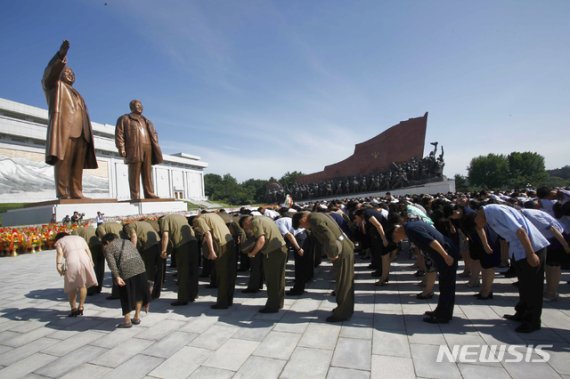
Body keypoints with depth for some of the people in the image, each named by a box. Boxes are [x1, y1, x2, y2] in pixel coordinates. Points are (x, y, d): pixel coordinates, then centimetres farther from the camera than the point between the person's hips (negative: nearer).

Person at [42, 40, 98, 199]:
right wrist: (61, 55, -19)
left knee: (78, 165, -3)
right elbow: (50, 73, -3)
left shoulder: (77, 95, 34)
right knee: (63, 161, -15)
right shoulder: (55, 85, 20)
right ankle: (62, 194, -19)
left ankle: (76, 194, -6)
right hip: (64, 128, -6)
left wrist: (88, 134, 12)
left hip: (80, 132, 6)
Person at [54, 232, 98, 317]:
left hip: (72, 263, -3)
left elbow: (60, 253, -1)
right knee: (83, 284, 19)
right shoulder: (79, 238, 30)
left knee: (71, 287, 15)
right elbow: (88, 250, 16)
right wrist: (91, 262, 13)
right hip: (85, 260, 3)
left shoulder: (59, 241, 21)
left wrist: (58, 265, -11)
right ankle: (81, 308, 21)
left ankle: (74, 309, 17)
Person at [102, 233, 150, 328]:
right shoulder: (127, 241, 25)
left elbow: (111, 263, -8)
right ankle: (137, 317, 30)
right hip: (139, 267, 5)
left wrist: (117, 276, -11)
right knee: (138, 292, 19)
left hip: (126, 271, -5)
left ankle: (127, 321, 25)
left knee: (126, 295, 11)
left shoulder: (108, 247, 9)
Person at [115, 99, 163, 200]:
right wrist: (121, 149, -11)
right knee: (134, 173, -8)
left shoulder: (146, 121, 30)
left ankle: (149, 194, -2)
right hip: (134, 149, -5)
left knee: (147, 173, -1)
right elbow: (119, 134, 2)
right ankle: (135, 196, -10)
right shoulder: (124, 119, 13)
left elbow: (153, 134, 24)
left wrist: (156, 148, 10)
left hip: (147, 149, 5)